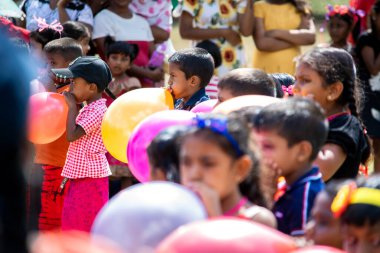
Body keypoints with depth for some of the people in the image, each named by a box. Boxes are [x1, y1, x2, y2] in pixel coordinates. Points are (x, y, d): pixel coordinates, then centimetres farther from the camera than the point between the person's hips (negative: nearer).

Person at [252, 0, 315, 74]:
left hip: (292, 70, 2)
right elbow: (261, 43, -14)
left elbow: (311, 37, -6)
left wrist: (278, 33, -11)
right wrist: (296, 38, -8)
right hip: (265, 70, -2)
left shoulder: (300, 7, 9)